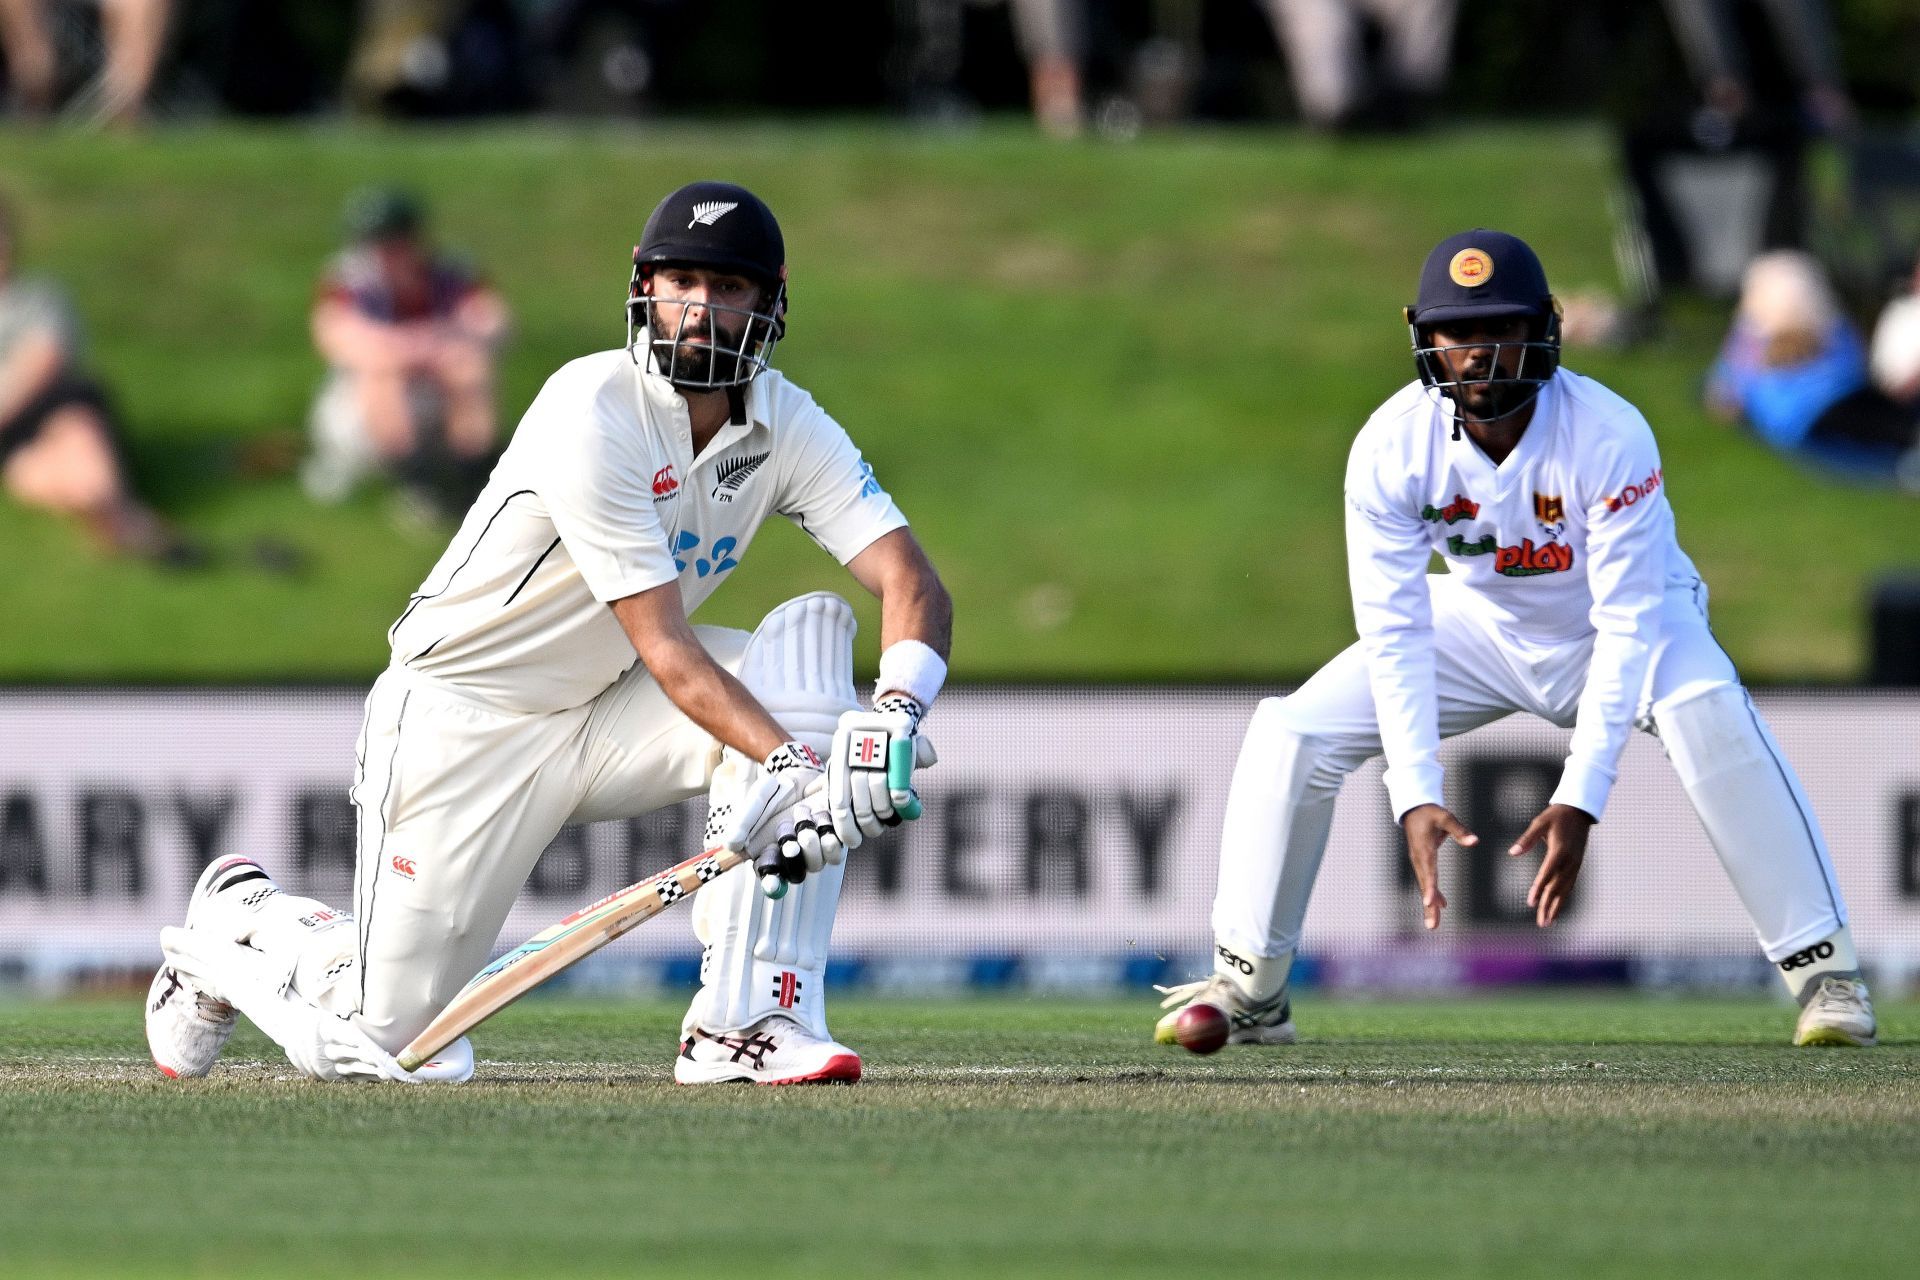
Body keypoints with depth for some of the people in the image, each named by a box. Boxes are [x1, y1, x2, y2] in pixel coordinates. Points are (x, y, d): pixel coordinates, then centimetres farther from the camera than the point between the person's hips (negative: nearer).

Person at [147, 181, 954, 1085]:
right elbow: (665, 650, -29)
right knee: (373, 1039, -9)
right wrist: (791, 765, -42)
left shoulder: (788, 427, -6)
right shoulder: (594, 413, -25)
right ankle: (238, 922, 29)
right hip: (460, 724, -6)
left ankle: (746, 1025, -24)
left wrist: (895, 713, -38)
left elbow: (913, 583, -17)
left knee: (813, 632, -21)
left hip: (604, 718, 6)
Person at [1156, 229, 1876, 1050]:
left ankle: (1824, 970, -27)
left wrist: (1580, 799, -42)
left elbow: (1627, 628, -33)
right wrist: (1416, 798, -37)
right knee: (1292, 732, -13)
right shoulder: (1390, 448, -25)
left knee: (1705, 708, -35)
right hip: (1483, 623, 3)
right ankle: (1248, 987, 3)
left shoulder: (1610, 438, -33)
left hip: (1625, 621, -3)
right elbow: (1395, 635, -25)